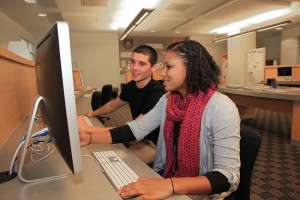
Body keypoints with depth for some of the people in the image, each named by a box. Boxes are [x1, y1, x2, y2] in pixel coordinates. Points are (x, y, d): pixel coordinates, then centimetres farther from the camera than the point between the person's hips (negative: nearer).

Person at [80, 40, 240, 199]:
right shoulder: (167, 100, -1)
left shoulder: (221, 108, -23)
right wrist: (90, 138, -10)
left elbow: (228, 177, -26)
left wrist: (171, 185, -38)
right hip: (168, 175, 5)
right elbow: (137, 128, -3)